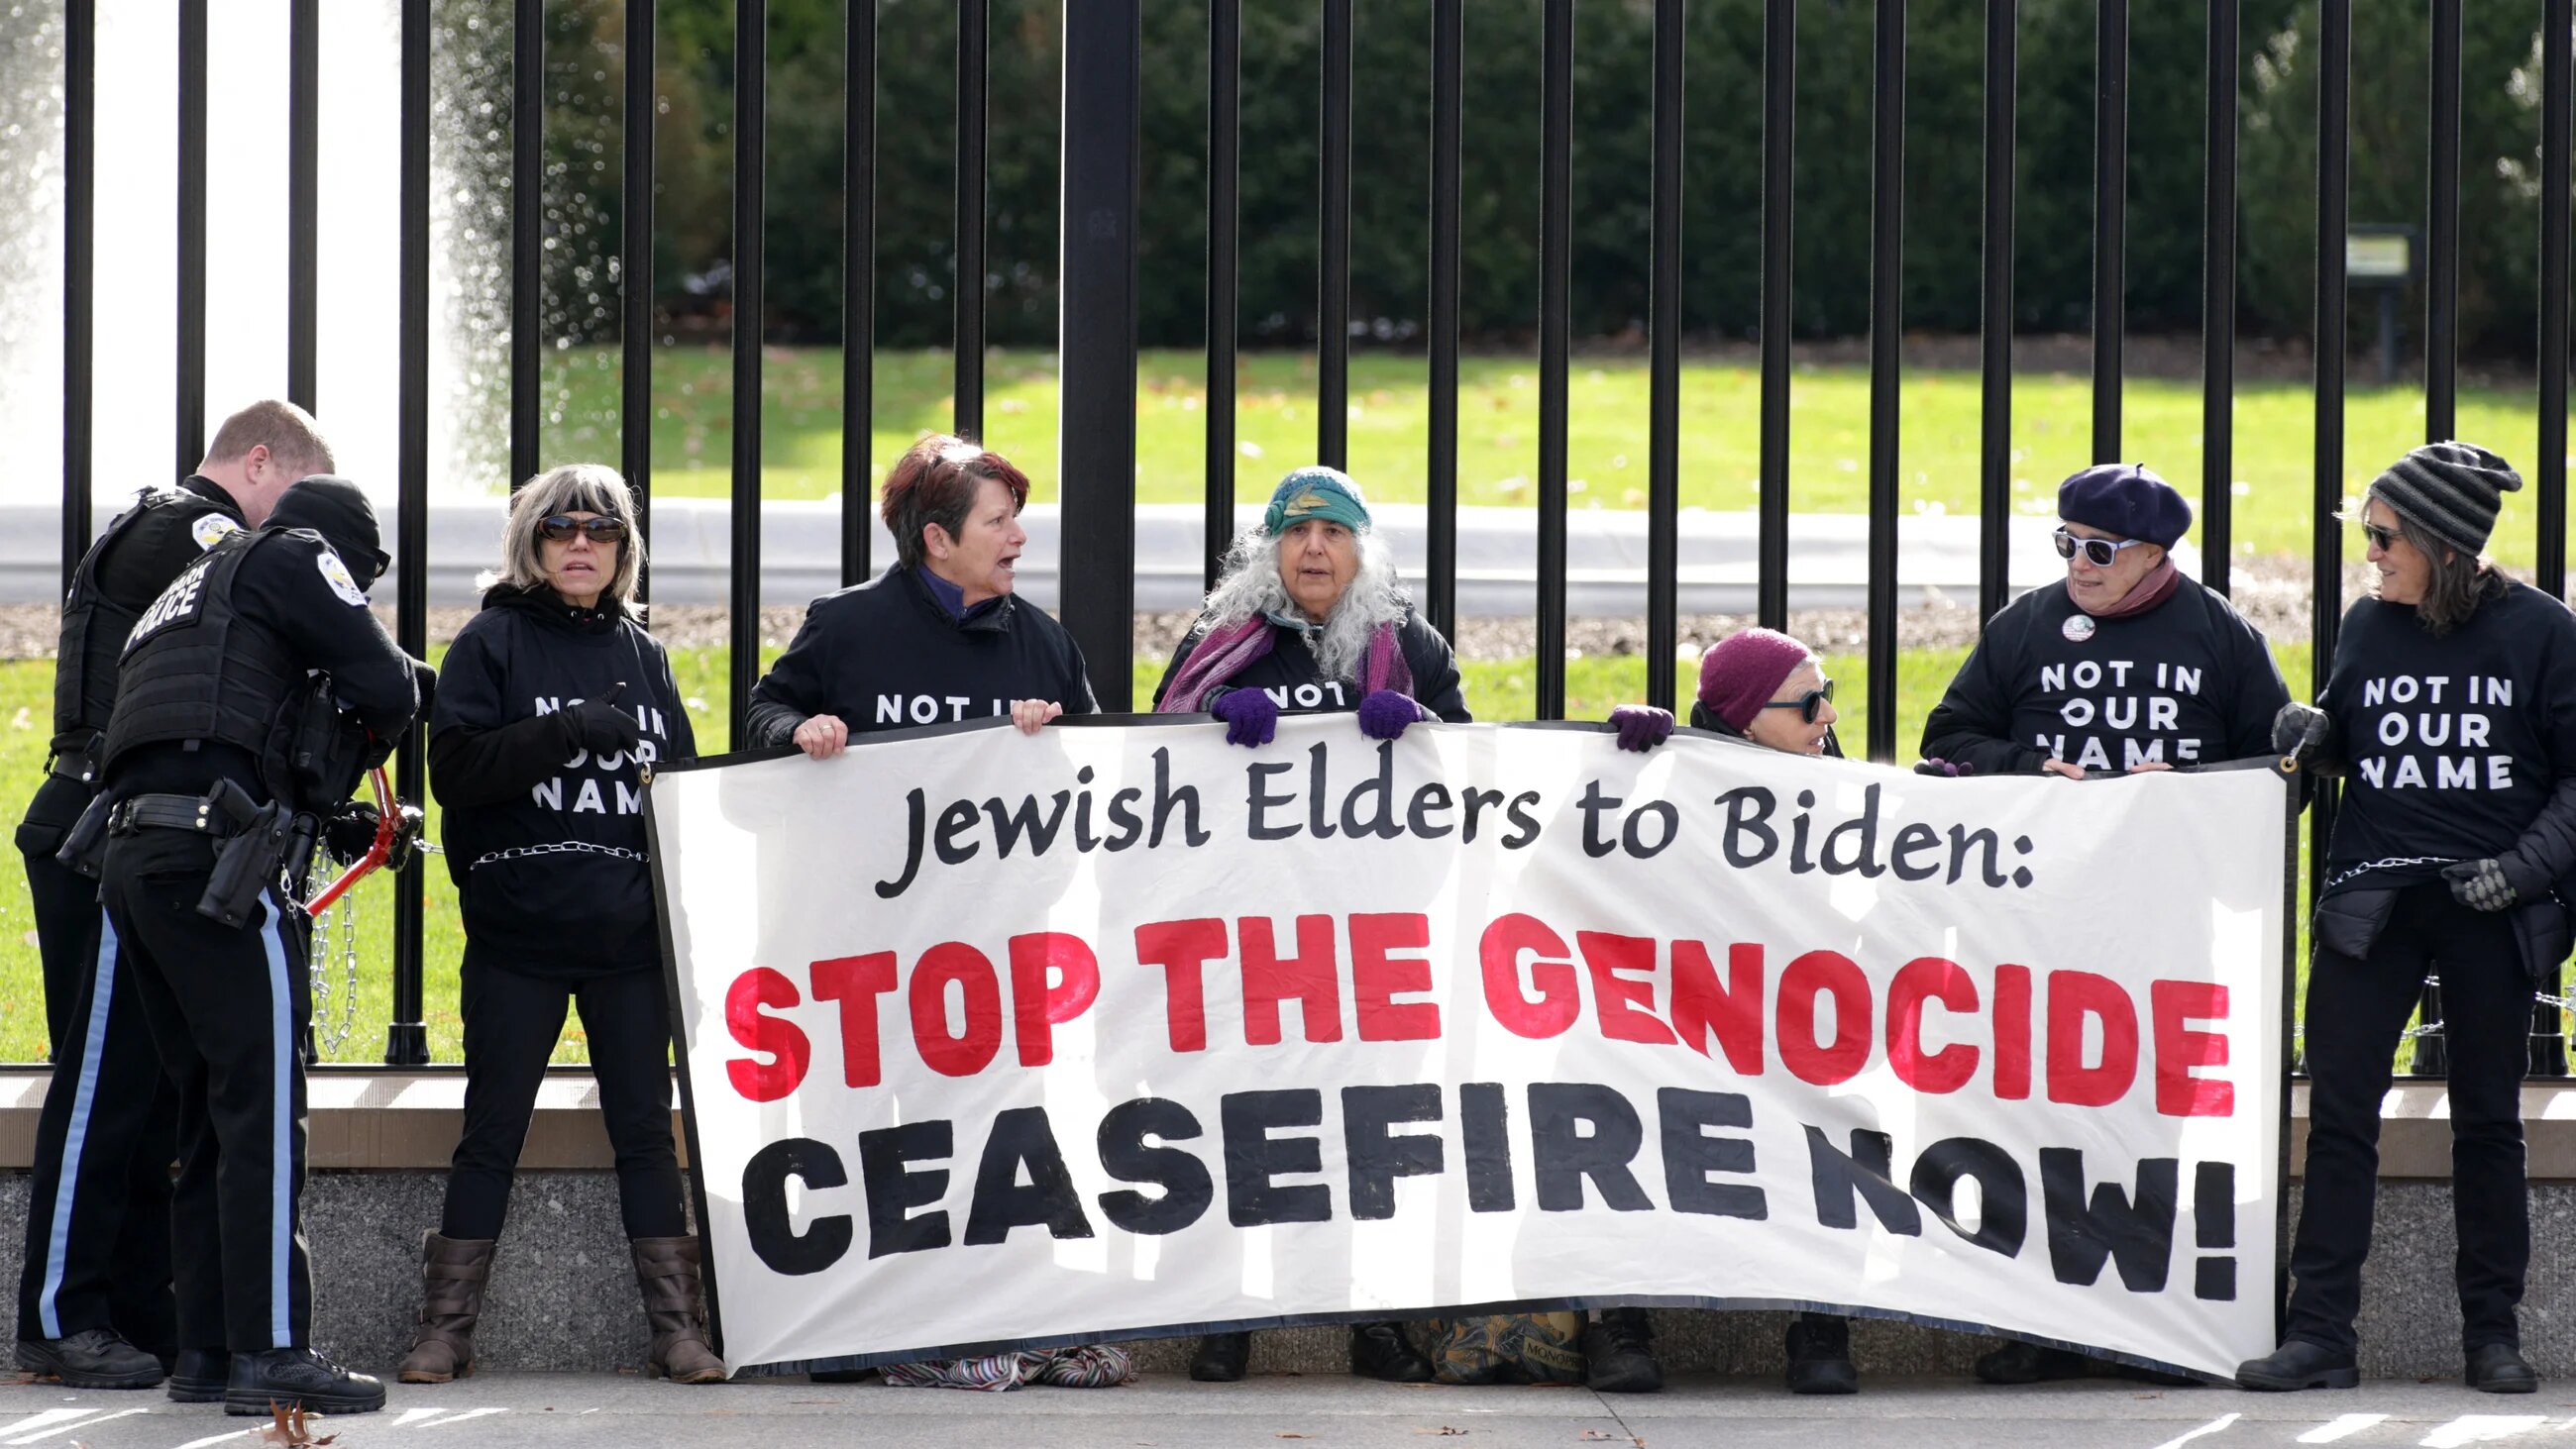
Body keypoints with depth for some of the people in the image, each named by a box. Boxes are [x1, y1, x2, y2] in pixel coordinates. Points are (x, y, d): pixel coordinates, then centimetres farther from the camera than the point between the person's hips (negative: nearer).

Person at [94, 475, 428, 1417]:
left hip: (134, 856, 9)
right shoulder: (294, 557, 8)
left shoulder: (194, 590, 33)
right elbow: (385, 686, -3)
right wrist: (383, 716, 19)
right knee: (263, 1099, -11)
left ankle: (209, 1344, 13)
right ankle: (272, 1351, -16)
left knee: (209, 1107, 13)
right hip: (220, 856, -9)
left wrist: (351, 825, 27)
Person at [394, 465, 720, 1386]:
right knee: (492, 1130, 1)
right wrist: (565, 731, -20)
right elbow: (455, 768, -9)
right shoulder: (492, 644, 2)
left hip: (629, 934, 3)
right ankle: (446, 1326, 7)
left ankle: (676, 1325, 6)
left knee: (644, 1127, 4)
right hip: (517, 933, -3)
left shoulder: (640, 654, 14)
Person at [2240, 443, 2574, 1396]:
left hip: (2487, 911, -2)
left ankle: (2492, 1331, 15)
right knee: (2339, 1111, -4)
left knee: (2489, 1121, 7)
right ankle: (2320, 1332, -3)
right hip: (2372, 900, 2)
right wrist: (2314, 736, -4)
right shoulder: (2369, 626, 6)